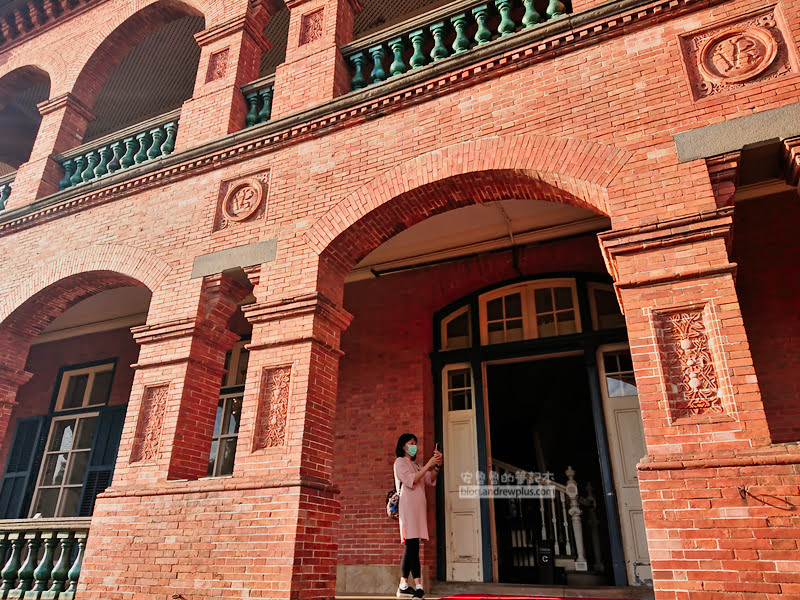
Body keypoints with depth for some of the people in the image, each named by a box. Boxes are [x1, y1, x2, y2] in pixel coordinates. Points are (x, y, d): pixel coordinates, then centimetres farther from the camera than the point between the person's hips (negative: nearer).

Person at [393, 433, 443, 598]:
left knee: (411, 546, 3)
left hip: (418, 506, 7)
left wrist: (437, 466, -1)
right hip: (408, 504, -7)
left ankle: (403, 586, 6)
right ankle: (418, 587, -17)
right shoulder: (400, 461, 3)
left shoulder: (415, 464, 26)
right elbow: (410, 480, -11)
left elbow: (430, 481, 15)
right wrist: (428, 465, -12)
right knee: (412, 544, -13)